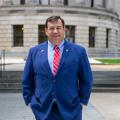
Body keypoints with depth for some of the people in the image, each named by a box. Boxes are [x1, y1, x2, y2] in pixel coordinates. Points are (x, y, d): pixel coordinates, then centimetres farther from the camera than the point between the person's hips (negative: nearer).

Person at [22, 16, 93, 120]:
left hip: (70, 111, -1)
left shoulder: (79, 51, -2)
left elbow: (86, 80, 4)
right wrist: (30, 101, 3)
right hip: (43, 110, 1)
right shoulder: (34, 52, 3)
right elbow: (27, 81, 9)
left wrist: (82, 101, 0)